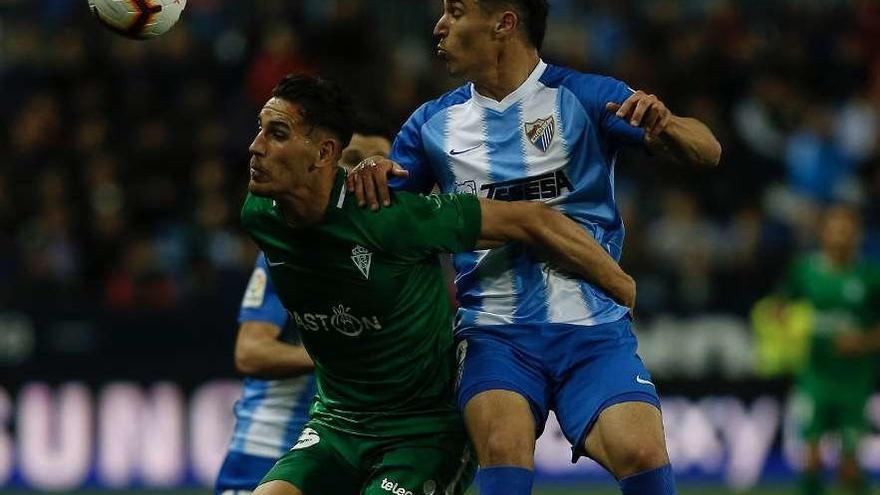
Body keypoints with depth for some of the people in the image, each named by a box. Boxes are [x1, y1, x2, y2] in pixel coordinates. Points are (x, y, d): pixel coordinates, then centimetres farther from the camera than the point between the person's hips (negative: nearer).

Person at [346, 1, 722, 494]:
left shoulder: (583, 97, 1)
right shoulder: (434, 123, 11)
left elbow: (707, 152, -5)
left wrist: (663, 123, -28)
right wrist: (370, 178, -9)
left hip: (593, 328, -1)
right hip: (494, 334, 1)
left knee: (640, 452, -25)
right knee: (504, 447, -29)